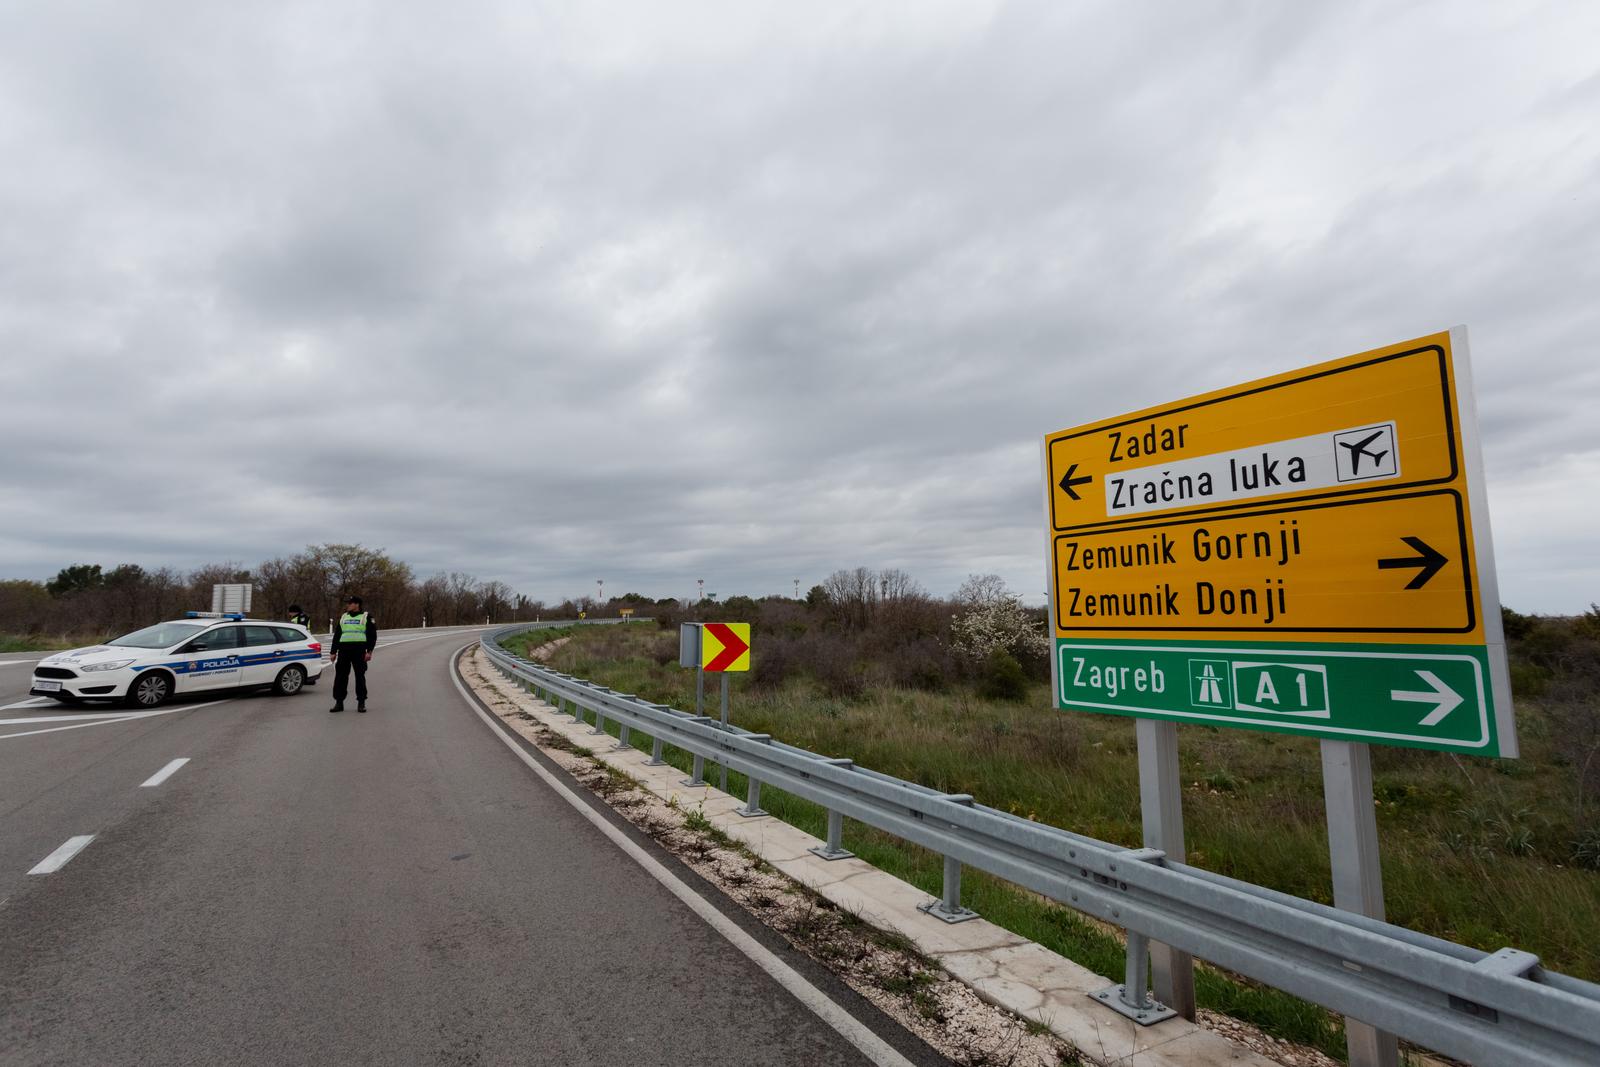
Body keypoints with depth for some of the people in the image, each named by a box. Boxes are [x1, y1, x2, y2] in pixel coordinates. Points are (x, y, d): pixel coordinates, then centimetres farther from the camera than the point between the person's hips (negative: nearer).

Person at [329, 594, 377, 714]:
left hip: (359, 650, -4)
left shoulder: (366, 617, 3)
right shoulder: (343, 617, 17)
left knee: (360, 676, 0)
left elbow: (372, 635, -2)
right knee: (340, 676, 2)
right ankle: (339, 702, 10)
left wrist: (369, 651, -11)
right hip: (343, 650, 4)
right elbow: (336, 635, 20)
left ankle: (361, 703, 7)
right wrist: (333, 652, 13)